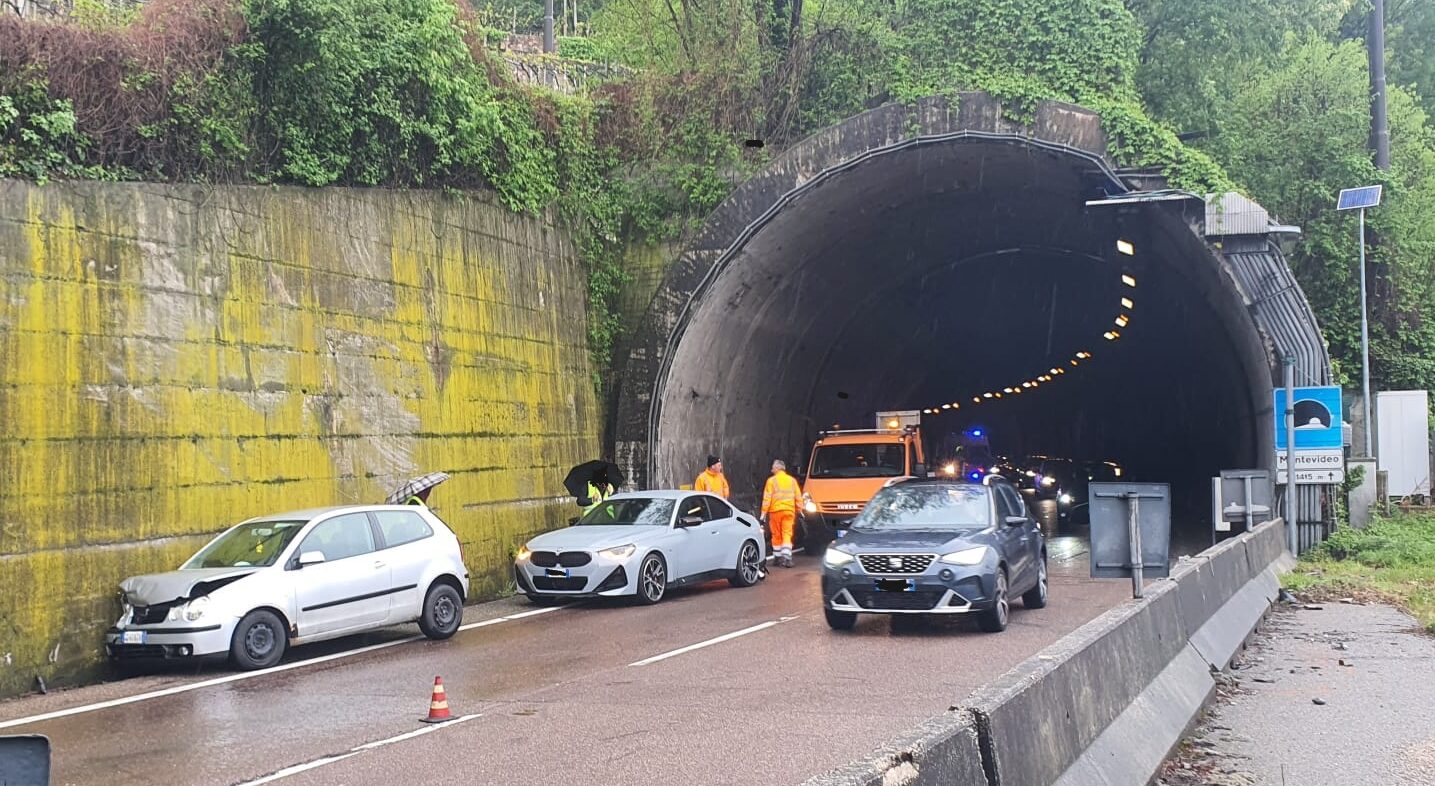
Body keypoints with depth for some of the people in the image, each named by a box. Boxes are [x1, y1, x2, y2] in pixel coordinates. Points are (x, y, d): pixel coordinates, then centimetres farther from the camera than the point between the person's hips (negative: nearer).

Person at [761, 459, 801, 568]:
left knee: (776, 535, 9)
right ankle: (787, 557, -14)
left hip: (775, 511, -2)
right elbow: (798, 497, 10)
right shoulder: (792, 480, 8)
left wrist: (764, 512, -4)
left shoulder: (772, 480, -4)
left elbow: (767, 498, -7)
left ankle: (778, 558, 13)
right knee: (787, 534, 0)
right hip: (789, 511, 2)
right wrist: (798, 511, 18)